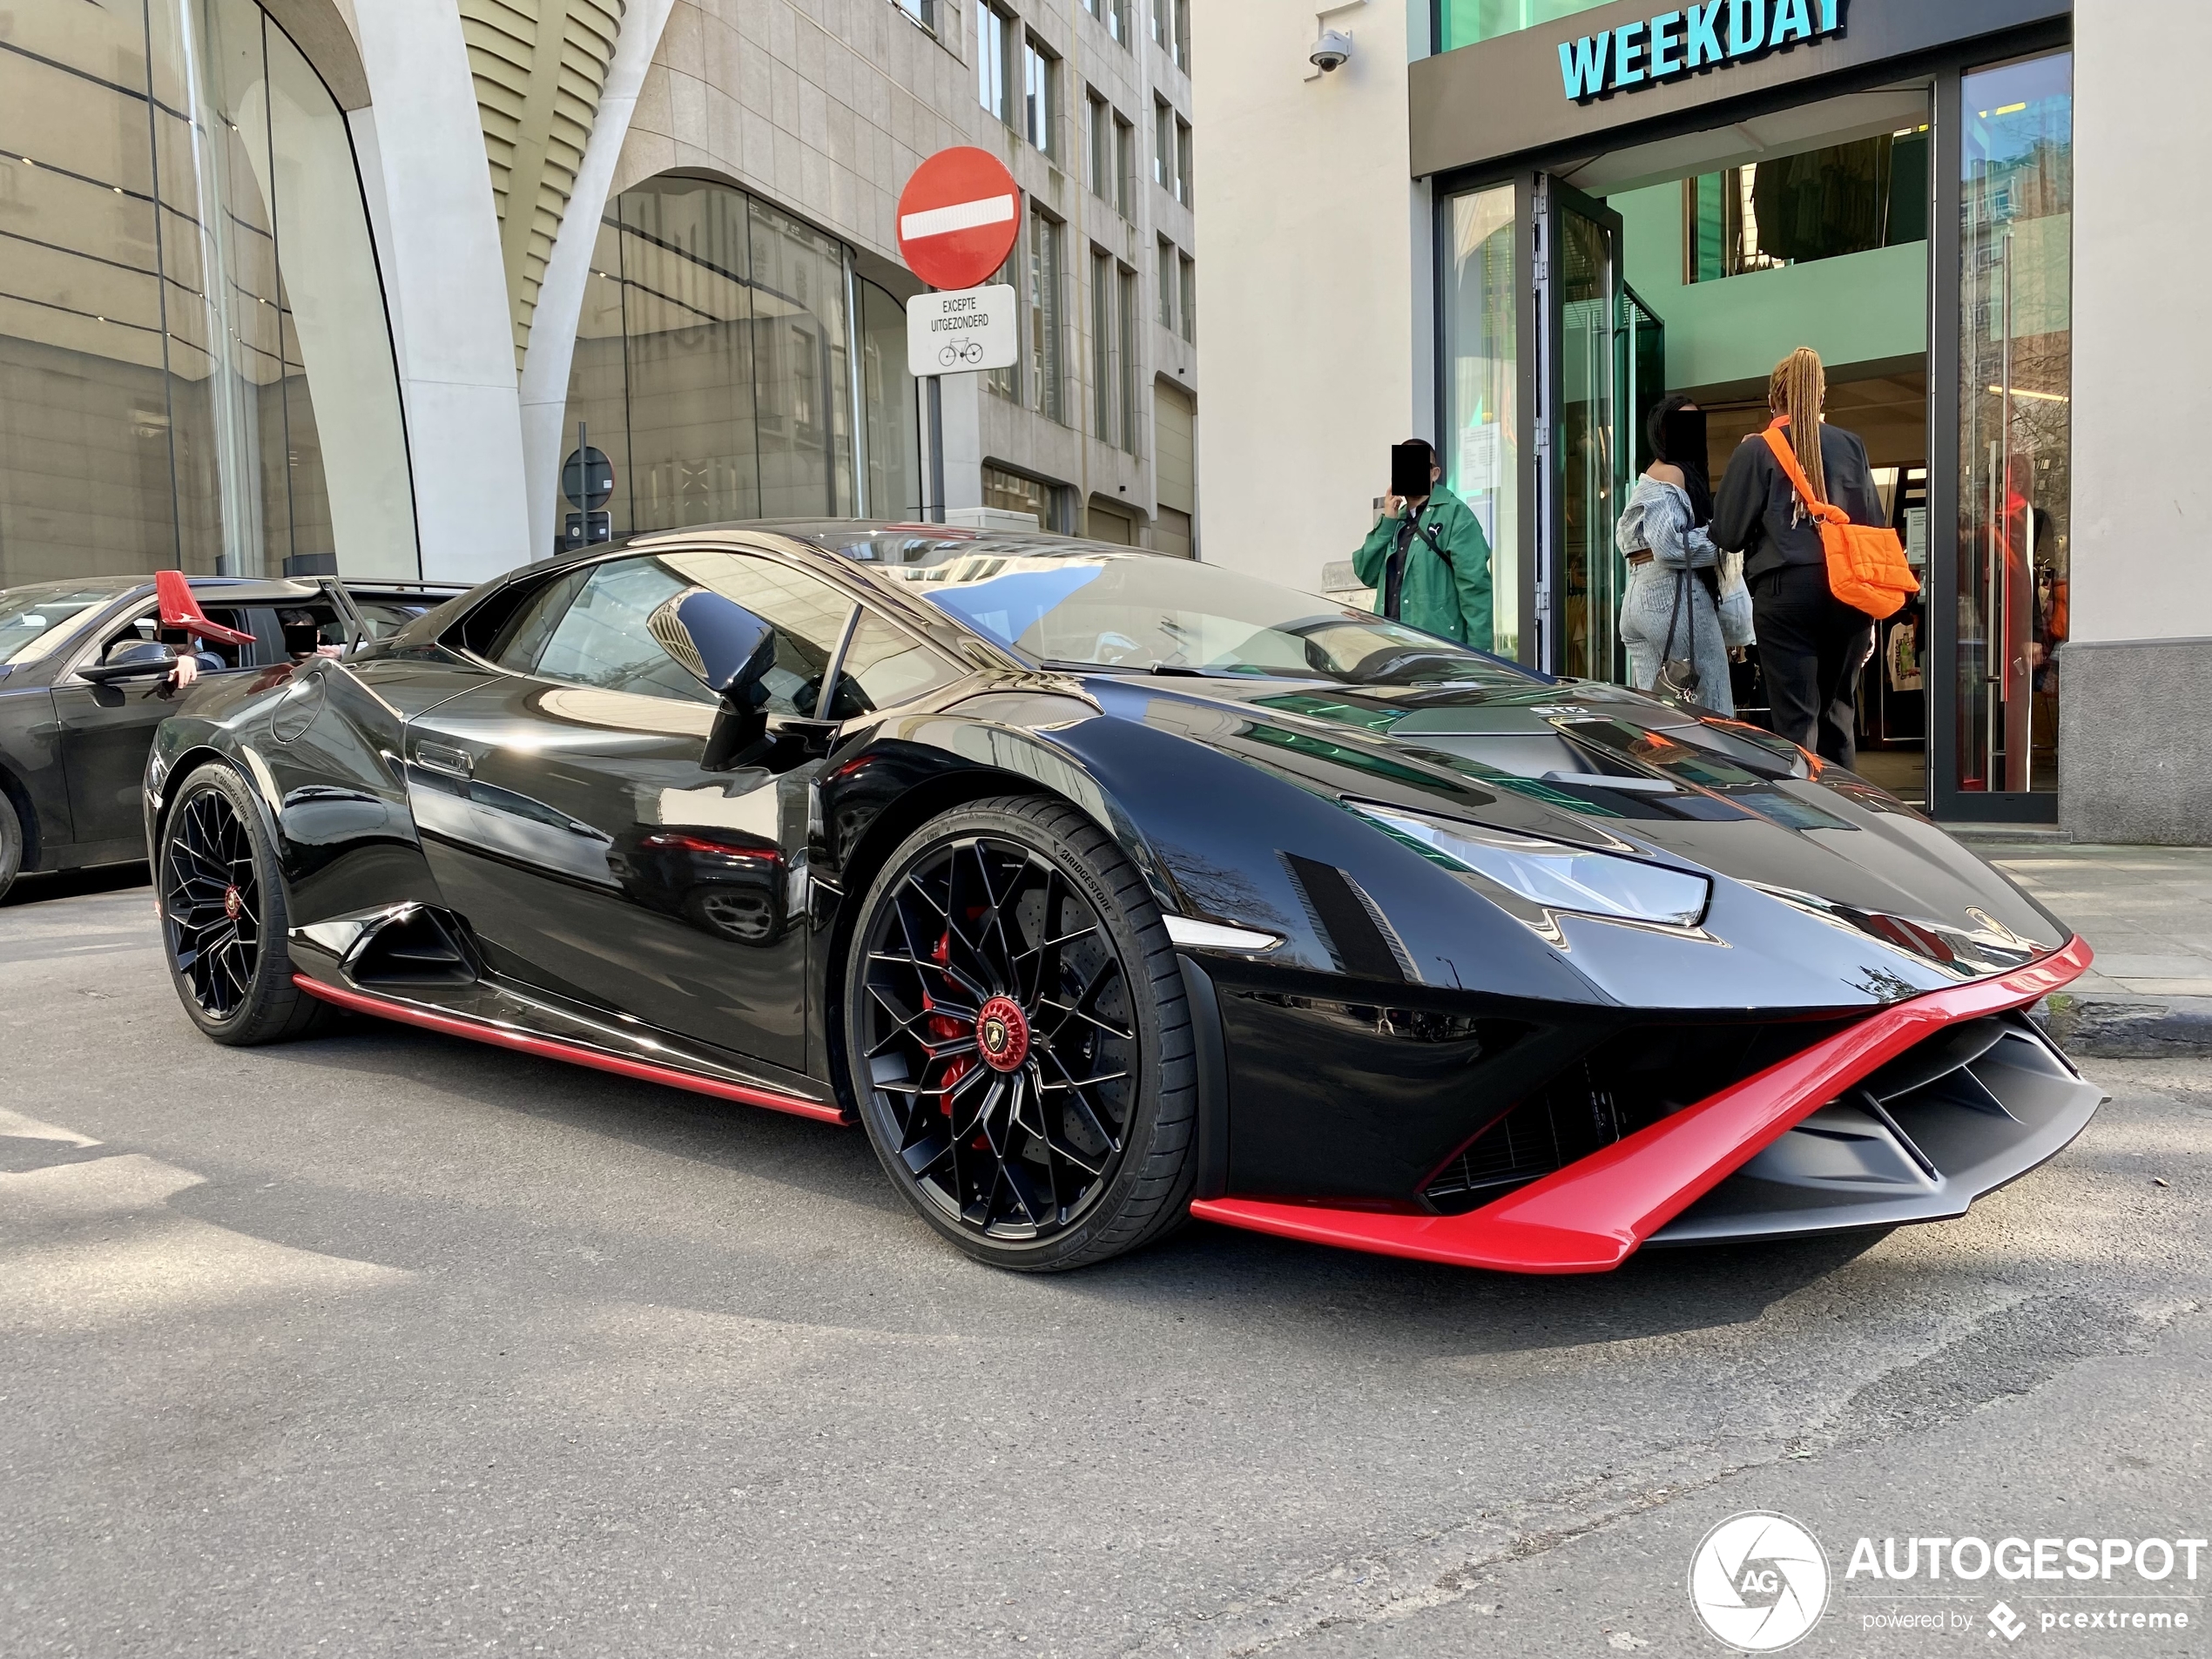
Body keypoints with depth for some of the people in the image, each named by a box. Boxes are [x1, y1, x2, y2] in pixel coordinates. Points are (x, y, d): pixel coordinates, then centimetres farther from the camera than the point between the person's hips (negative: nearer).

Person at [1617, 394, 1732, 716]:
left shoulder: (1647, 477, 21)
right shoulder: (1674, 473, -6)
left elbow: (1624, 536, 19)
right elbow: (1670, 545, -18)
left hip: (1639, 596, 9)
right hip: (1673, 594, -9)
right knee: (1708, 710, -6)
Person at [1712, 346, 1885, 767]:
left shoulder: (1756, 451, 0)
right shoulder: (1850, 446, 11)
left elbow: (1727, 534, -1)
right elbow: (1876, 527, 13)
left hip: (1786, 591, -4)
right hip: (1849, 590, 4)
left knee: (1796, 720, -4)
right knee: (1837, 714, 14)